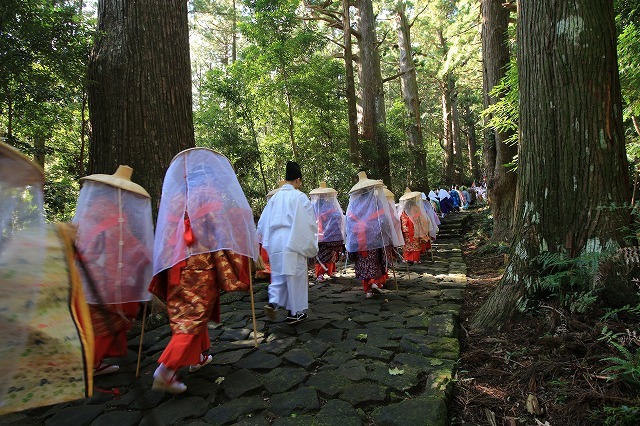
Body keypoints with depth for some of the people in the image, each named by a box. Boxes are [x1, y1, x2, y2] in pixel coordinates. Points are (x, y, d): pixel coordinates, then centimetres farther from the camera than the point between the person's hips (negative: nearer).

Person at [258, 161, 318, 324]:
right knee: (295, 275, 7)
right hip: (293, 242, -5)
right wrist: (311, 245, 5)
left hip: (275, 242, 5)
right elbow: (309, 222, -6)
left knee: (278, 274, 18)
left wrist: (266, 240, 23)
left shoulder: (275, 197, 7)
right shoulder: (299, 197, -7)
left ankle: (273, 302, -2)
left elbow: (263, 221, 12)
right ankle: (295, 313, 17)